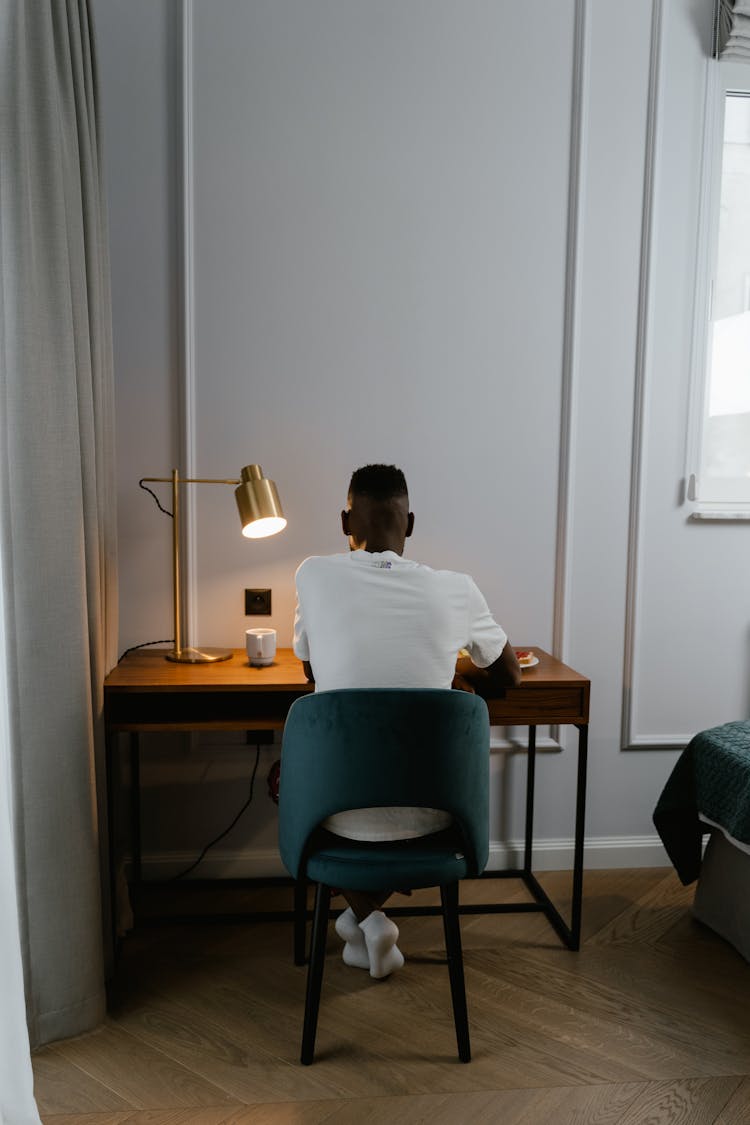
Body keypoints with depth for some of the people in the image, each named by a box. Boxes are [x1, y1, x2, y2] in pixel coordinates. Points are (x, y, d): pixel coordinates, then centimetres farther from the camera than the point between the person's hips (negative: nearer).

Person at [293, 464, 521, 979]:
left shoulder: (314, 574, -7)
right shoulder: (457, 590, -6)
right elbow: (509, 675, 12)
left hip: (343, 812, -1)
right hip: (429, 812, 1)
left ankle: (365, 913, 18)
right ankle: (367, 914, 29)